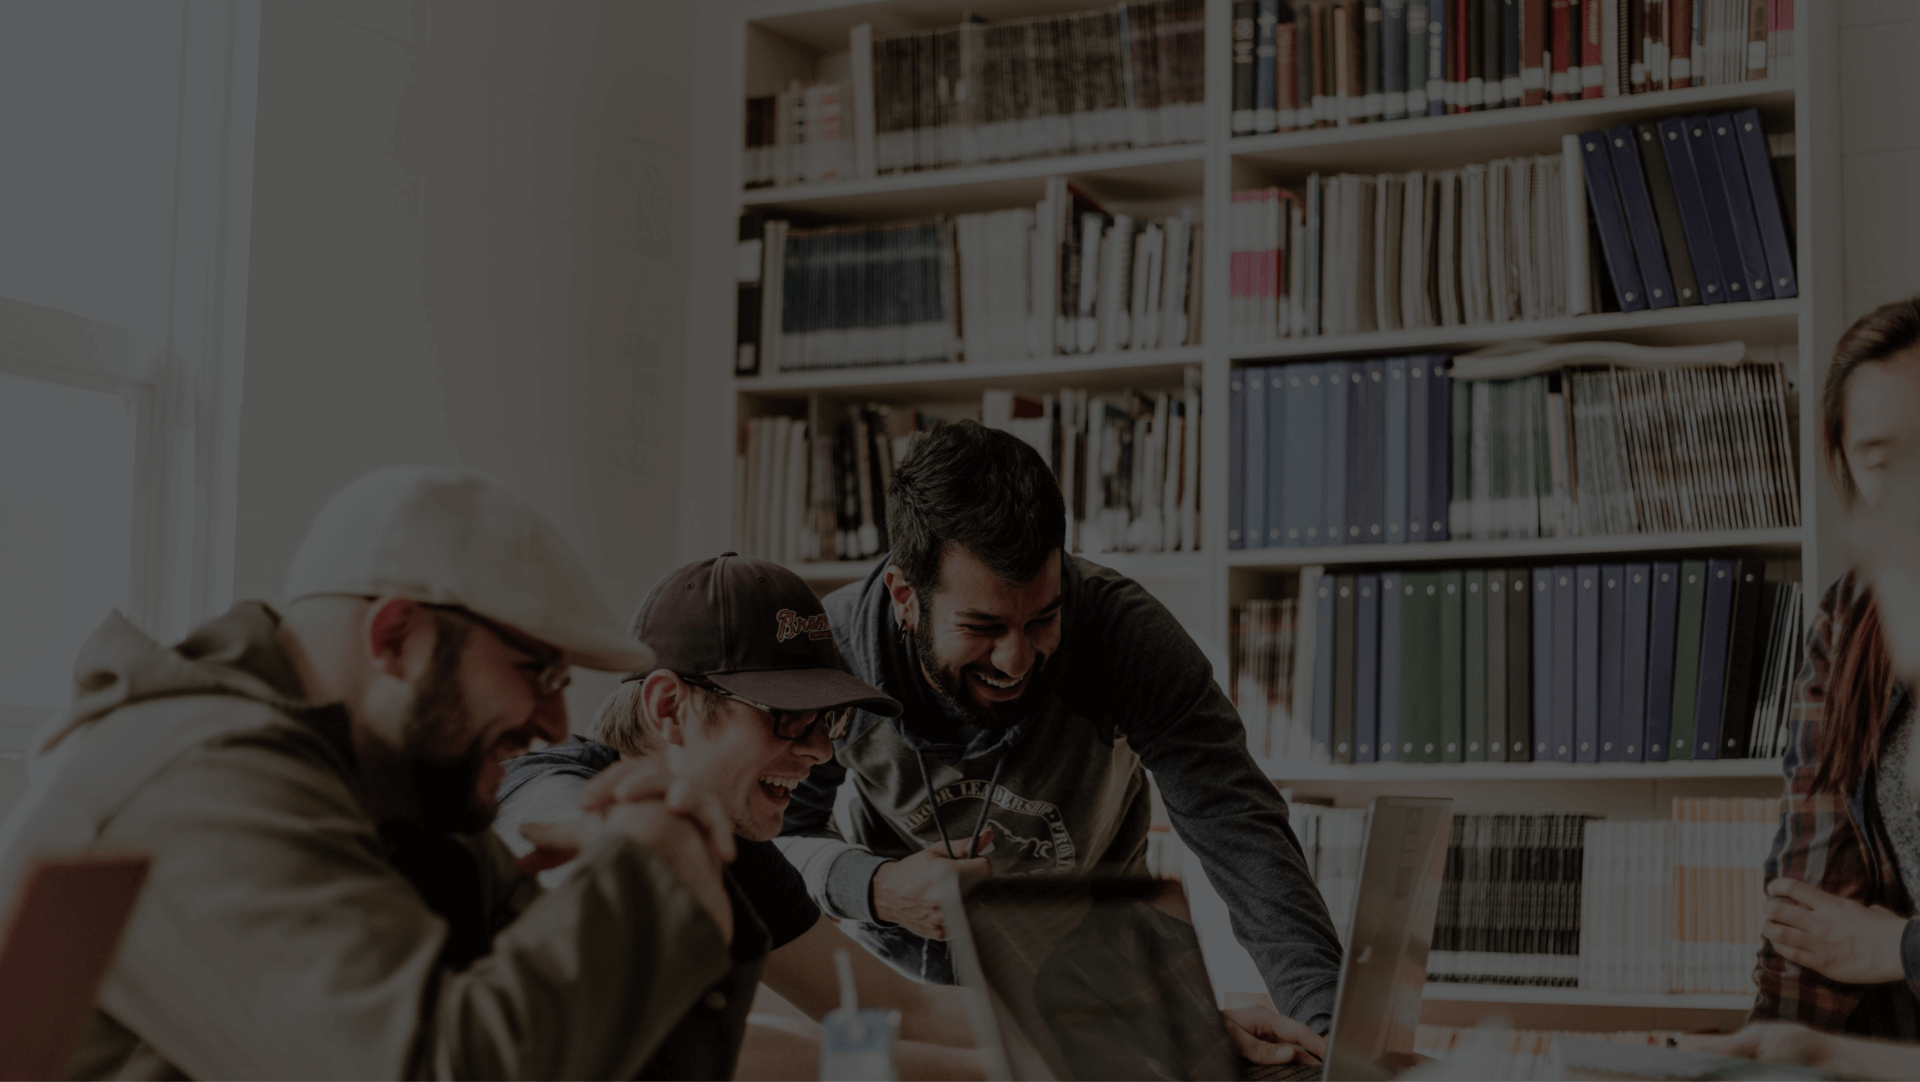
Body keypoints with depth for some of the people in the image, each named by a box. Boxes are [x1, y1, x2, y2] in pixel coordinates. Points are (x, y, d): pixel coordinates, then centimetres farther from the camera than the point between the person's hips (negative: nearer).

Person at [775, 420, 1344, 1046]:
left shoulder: (1123, 631, -26)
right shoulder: (831, 650, -23)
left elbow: (1237, 829, -30)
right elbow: (774, 834, -9)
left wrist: (1323, 1014, -44)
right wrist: (873, 889, -31)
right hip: (897, 969, 0)